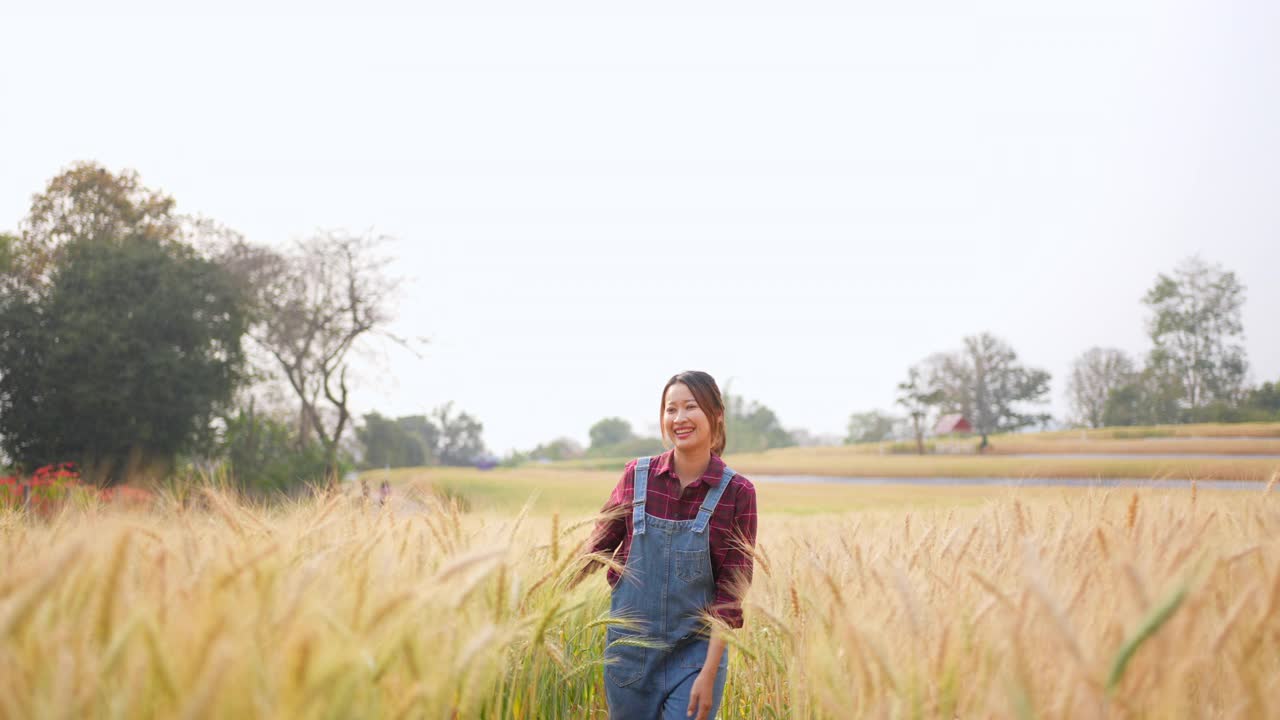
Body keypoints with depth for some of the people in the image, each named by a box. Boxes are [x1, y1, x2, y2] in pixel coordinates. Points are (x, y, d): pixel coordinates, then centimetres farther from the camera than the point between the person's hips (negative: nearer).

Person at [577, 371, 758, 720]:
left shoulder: (737, 493, -9)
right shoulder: (637, 475, -3)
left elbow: (731, 590, -9)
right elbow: (601, 544, 10)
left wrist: (709, 673, -13)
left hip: (695, 652, -2)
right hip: (630, 648, 2)